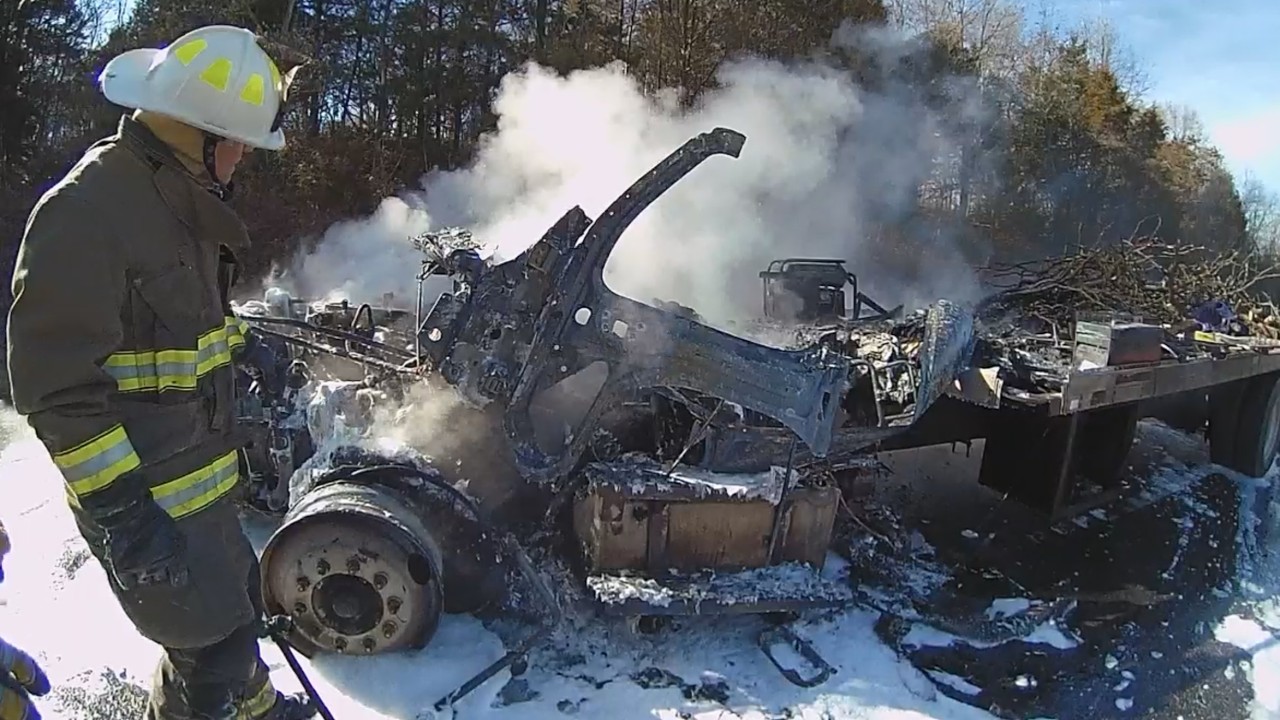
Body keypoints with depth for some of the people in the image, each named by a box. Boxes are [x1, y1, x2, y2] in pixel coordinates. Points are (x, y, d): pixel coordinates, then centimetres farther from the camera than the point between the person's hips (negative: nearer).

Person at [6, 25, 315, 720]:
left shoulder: (179, 200, 10)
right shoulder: (84, 212, -22)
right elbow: (56, 383, -24)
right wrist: (121, 509, -24)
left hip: (197, 474, 9)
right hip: (143, 498, -9)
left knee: (237, 606, 25)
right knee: (211, 646, 1)